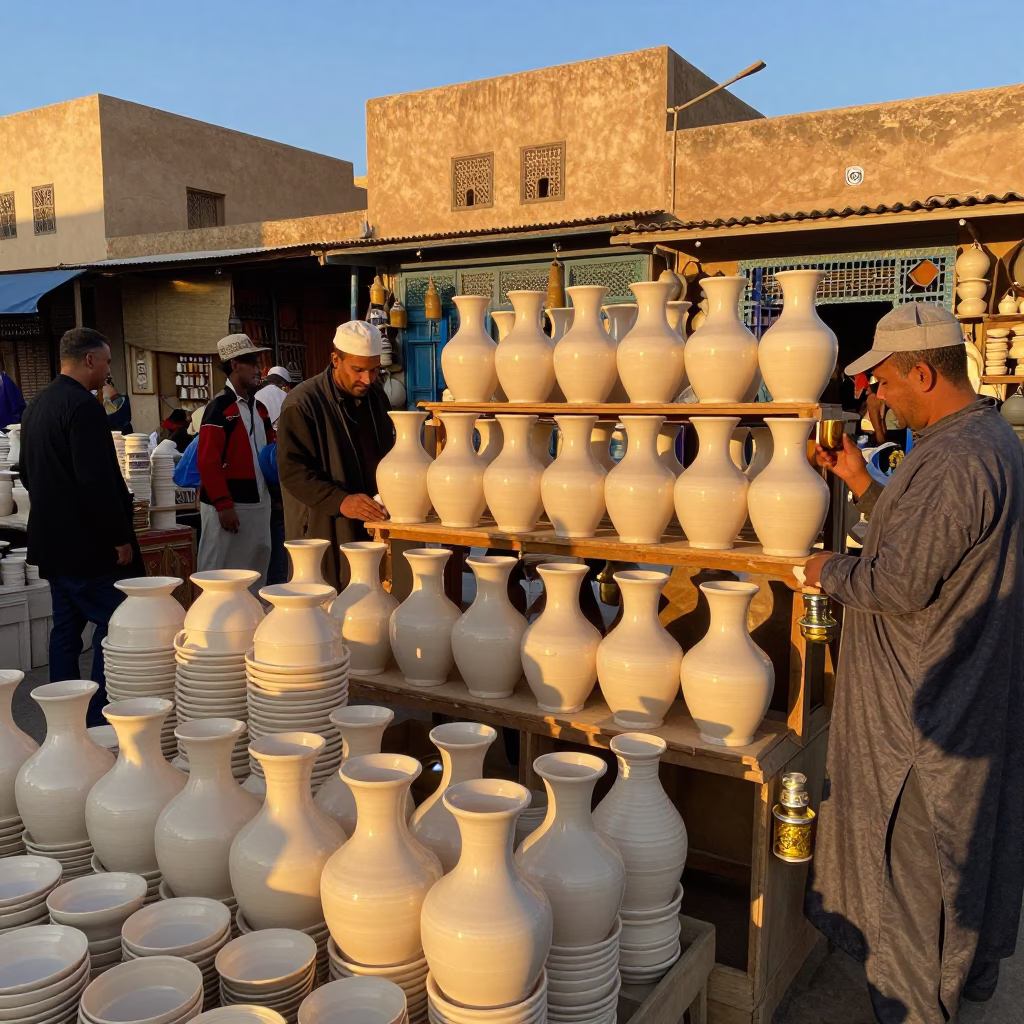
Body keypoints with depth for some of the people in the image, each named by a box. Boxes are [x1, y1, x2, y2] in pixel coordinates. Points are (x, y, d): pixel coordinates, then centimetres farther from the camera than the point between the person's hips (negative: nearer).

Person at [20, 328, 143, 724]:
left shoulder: (35, 406, 14)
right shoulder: (83, 406, -17)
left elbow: (28, 473, 22)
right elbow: (97, 481, -23)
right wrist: (121, 538, -17)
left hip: (52, 542, 10)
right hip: (89, 543, -10)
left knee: (66, 627, 15)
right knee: (114, 625, -3)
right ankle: (101, 719, -2)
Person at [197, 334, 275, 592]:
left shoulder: (258, 407, 13)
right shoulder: (219, 408, -11)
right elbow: (208, 462, -17)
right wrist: (223, 505, -20)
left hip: (258, 502, 8)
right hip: (229, 505, -8)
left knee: (256, 570, 14)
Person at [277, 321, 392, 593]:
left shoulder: (376, 396, 12)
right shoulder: (302, 403, -9)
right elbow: (292, 470, -15)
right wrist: (340, 501, -26)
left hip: (373, 526, 6)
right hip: (324, 532, -6)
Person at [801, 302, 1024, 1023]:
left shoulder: (956, 459, -27)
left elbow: (898, 585, -28)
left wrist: (830, 572, -11)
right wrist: (862, 484, 8)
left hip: (920, 710, -10)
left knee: (909, 856, 7)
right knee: (959, 842, 24)